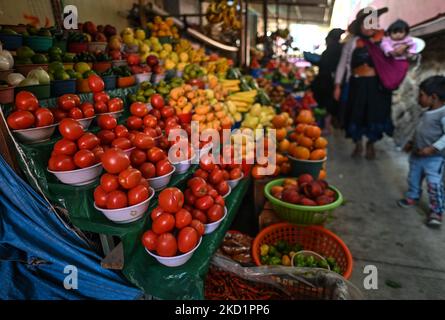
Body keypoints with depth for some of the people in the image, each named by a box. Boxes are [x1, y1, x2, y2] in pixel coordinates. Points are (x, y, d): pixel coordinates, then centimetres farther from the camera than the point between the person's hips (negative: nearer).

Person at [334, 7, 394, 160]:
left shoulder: (382, 41, 2)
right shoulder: (352, 43, 2)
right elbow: (342, 64, 4)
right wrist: (338, 85, 2)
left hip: (377, 84, 0)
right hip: (357, 84, 0)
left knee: (376, 114, 4)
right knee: (356, 114, 5)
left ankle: (371, 145, 26)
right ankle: (358, 144, 26)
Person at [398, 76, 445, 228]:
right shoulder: (427, 112, 8)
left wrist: (432, 148, -29)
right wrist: (411, 143, 19)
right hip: (417, 155, 9)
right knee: (414, 178, 21)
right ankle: (413, 197, 42)